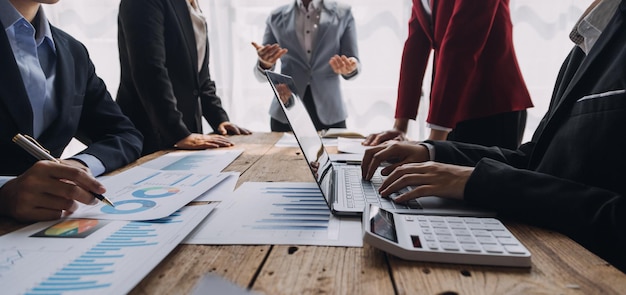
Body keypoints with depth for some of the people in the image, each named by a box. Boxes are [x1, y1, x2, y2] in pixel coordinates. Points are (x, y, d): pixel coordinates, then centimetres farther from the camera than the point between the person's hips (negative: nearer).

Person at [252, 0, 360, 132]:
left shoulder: (343, 13, 5)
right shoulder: (276, 17, 7)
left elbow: (354, 67, 2)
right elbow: (264, 75, 7)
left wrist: (349, 68, -22)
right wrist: (265, 64, -17)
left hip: (328, 112, 0)